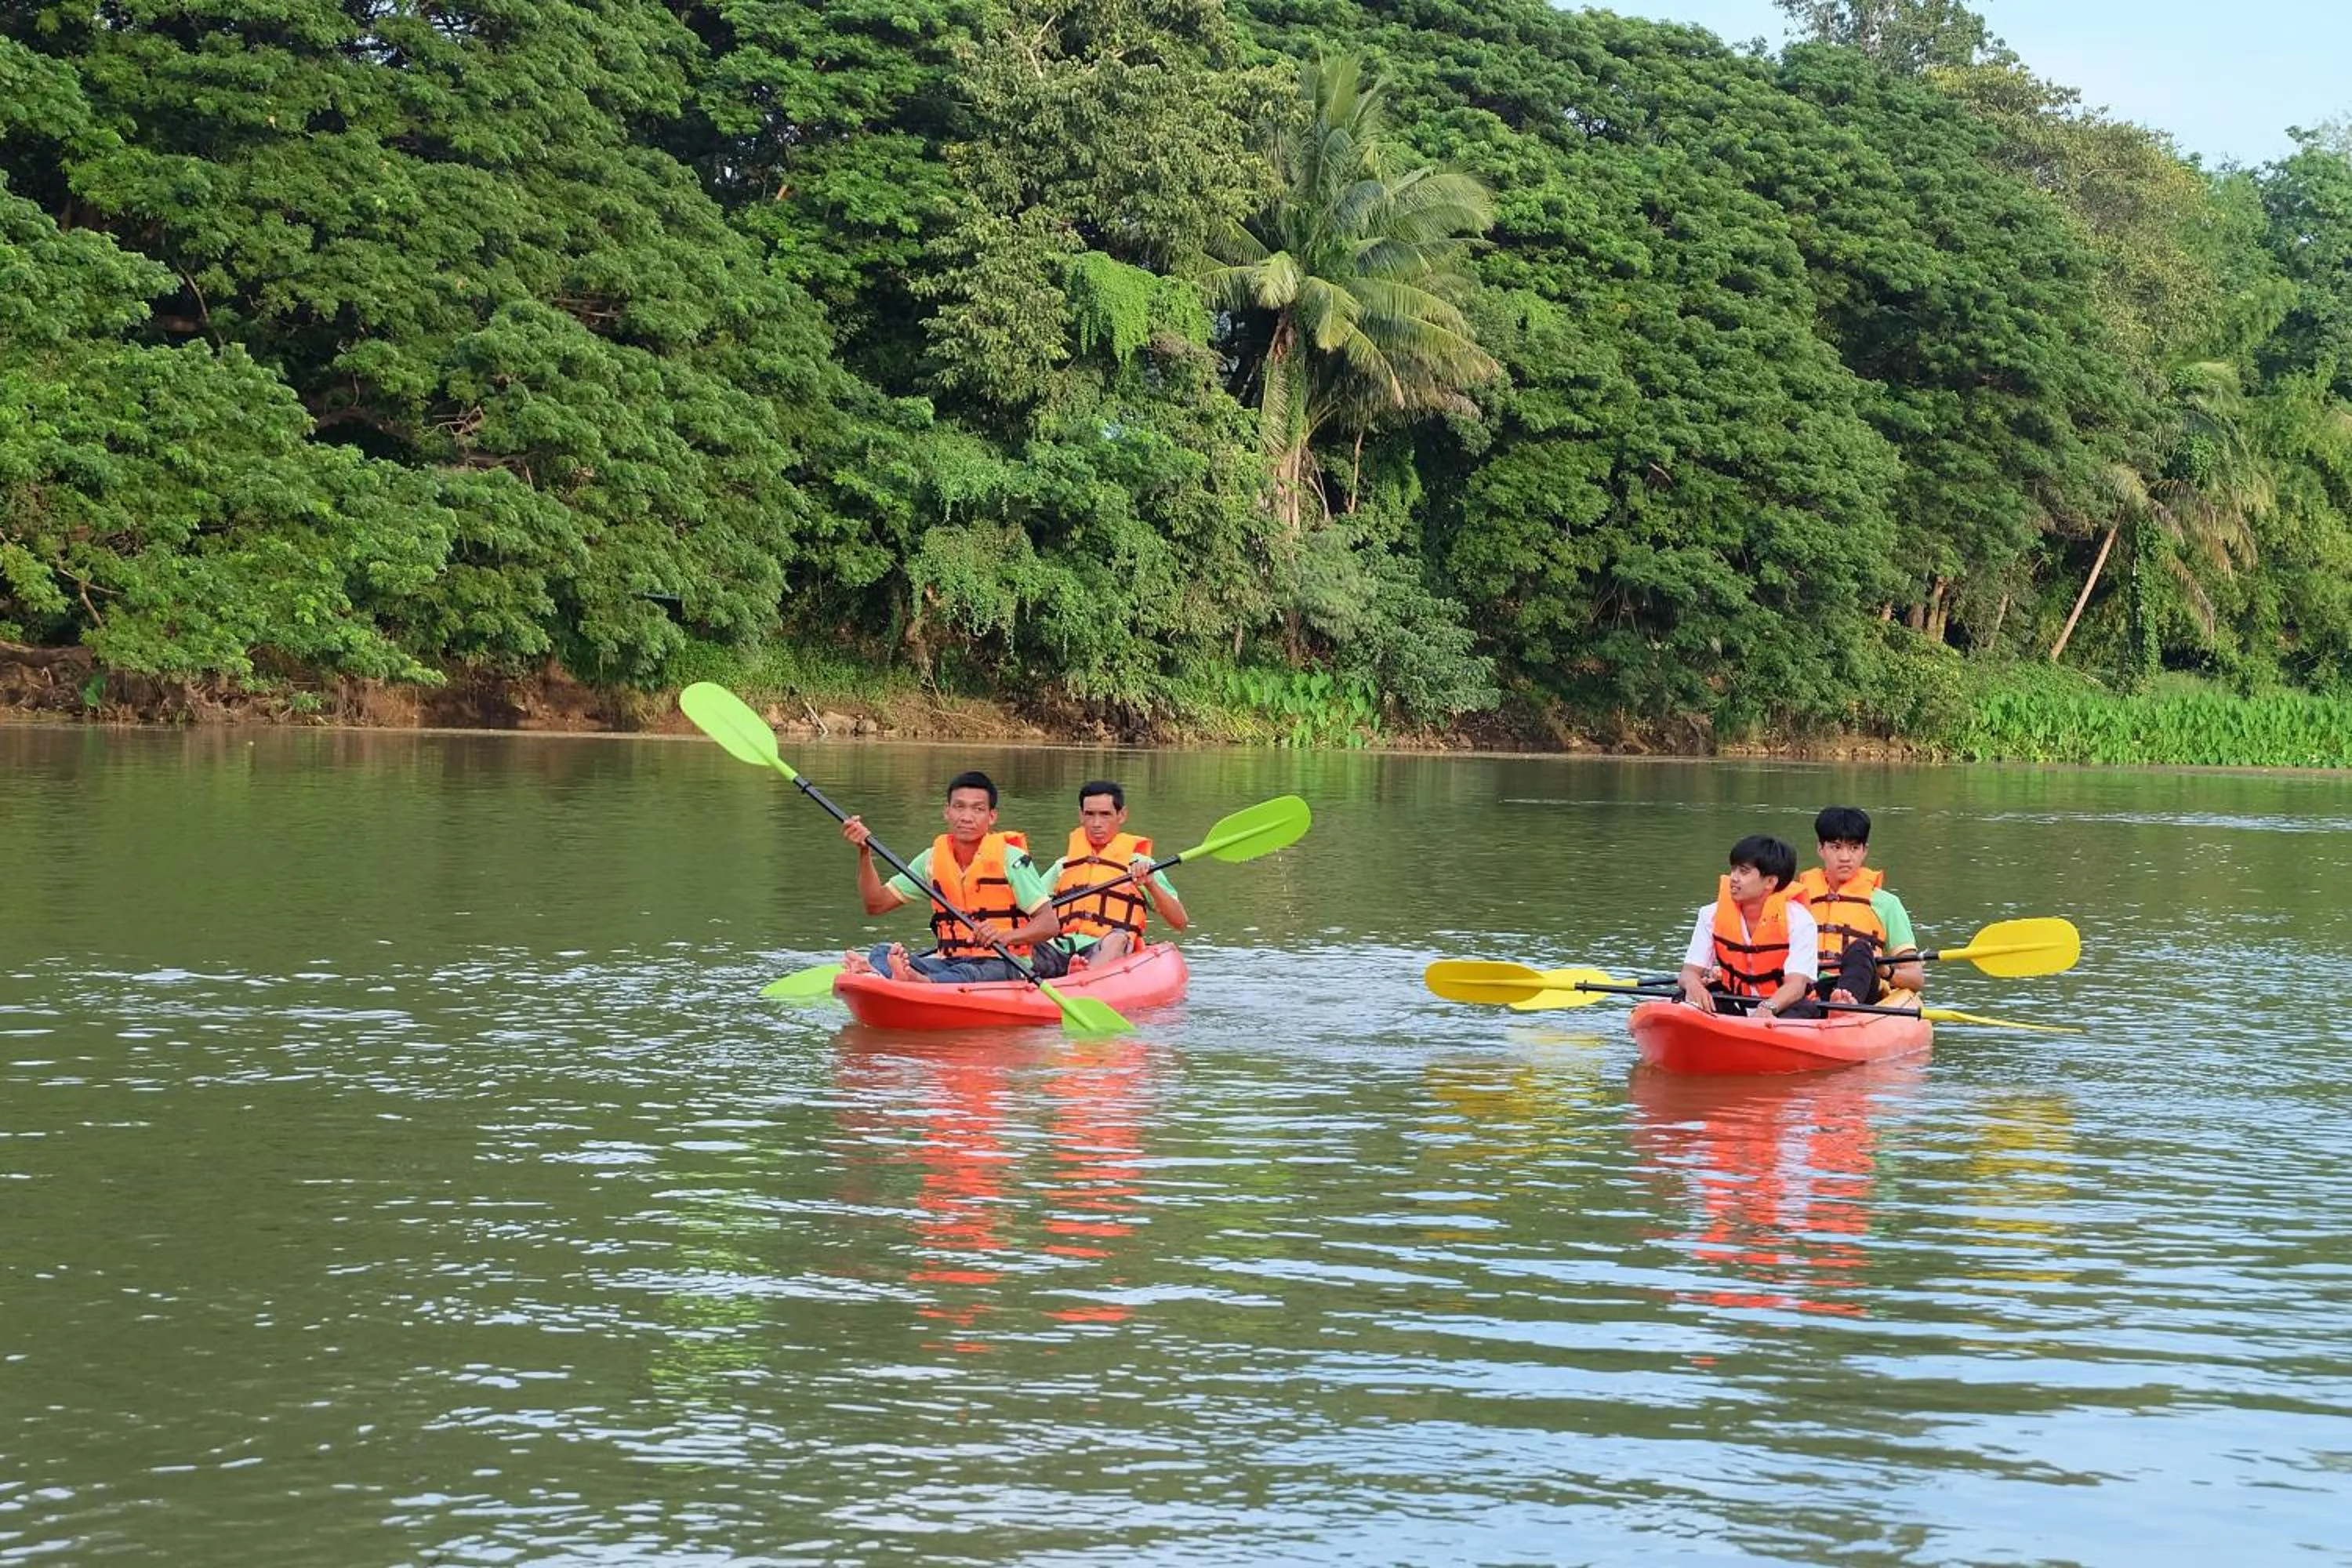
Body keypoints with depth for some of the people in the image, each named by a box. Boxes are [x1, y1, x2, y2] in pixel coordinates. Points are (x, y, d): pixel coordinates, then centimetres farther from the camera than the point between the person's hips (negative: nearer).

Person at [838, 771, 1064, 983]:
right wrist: (865, 851, -3)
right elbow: (876, 904, 11)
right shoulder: (933, 859, 10)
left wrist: (1005, 937, -29)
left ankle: (921, 983, -71)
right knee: (882, 952, -18)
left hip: (1003, 965, -5)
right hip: (949, 961, 5)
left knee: (972, 974, -39)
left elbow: (1050, 924, -10)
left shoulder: (1011, 859, -4)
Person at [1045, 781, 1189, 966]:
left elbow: (1180, 923, 7)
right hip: (1061, 951, 4)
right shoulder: (1064, 866, 26)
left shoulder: (1139, 865, 15)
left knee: (1116, 938, -38)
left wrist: (1150, 884, -7)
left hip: (1111, 956, -4)